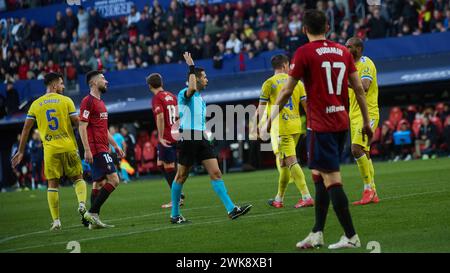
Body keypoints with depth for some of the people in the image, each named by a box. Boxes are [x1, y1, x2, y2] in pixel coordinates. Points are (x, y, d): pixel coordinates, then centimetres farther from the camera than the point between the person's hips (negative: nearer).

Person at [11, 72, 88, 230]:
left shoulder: (36, 104, 6)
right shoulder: (66, 101, -2)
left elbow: (26, 129, 6)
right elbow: (77, 123, -7)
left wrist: (20, 151, 12)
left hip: (50, 149, 1)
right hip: (68, 146, -1)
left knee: (53, 184, 6)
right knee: (78, 178, 13)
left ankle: (56, 220, 2)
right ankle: (82, 202, -14)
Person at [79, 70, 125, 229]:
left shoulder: (100, 102, 20)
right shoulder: (88, 101, -10)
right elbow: (82, 127, -16)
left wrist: (115, 146, 25)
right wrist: (87, 150, -22)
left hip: (102, 149, 10)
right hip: (97, 150, -10)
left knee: (99, 183, 9)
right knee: (113, 180, -16)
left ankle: (94, 220, 10)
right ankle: (92, 213, -14)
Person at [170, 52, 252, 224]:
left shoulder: (201, 98, 20)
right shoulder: (184, 94, -7)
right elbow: (192, 88, -31)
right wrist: (191, 68, -22)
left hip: (201, 139, 8)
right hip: (188, 137, -8)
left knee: (216, 173, -3)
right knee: (181, 176, 1)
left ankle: (231, 209, -8)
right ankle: (174, 215, 11)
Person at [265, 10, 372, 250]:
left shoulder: (304, 53, -7)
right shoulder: (343, 51, 9)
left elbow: (287, 91, -6)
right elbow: (359, 89, 10)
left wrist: (270, 119, 4)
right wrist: (366, 122, 16)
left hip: (320, 125, -7)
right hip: (341, 123, 7)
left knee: (331, 180, -5)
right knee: (320, 176, 15)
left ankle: (351, 237, -5)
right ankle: (317, 233, 16)